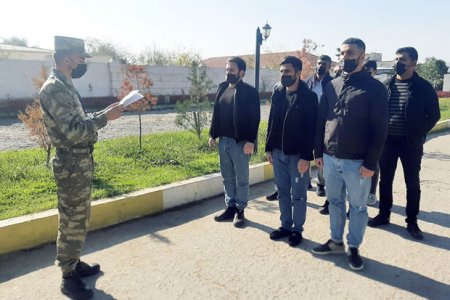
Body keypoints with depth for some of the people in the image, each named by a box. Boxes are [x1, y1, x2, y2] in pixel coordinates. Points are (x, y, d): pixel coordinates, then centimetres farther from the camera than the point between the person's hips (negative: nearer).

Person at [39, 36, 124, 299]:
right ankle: (69, 278, 17)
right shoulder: (54, 89, -19)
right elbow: (73, 131, -26)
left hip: (81, 163, 10)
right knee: (72, 222, 2)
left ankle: (75, 263, 36)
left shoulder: (65, 86, 14)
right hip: (72, 166, -10)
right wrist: (105, 118, -20)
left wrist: (102, 114, 8)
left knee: (79, 218, 20)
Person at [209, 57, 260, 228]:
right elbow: (216, 114, 13)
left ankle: (240, 210, 19)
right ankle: (230, 207, 28)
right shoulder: (222, 88, 10)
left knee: (241, 179, 6)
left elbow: (254, 118, -15)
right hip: (223, 140, 7)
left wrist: (250, 141, -20)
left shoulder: (249, 91, -10)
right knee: (227, 177, 15)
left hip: (240, 142, -7)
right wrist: (213, 135, 11)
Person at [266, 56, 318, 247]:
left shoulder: (309, 97, -11)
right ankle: (285, 226, 30)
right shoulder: (277, 94, 6)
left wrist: (306, 157, -17)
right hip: (278, 153, 5)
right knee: (282, 192, 15)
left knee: (298, 195, 7)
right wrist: (269, 148, 9)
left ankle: (297, 230, 23)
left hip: (298, 155, -5)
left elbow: (311, 129, -14)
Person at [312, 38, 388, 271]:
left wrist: (370, 163, -13)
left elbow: (379, 130, -9)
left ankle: (353, 248, 26)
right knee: (335, 202, 16)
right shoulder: (331, 86, 8)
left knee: (358, 207, 10)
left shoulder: (375, 88, -6)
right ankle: (336, 241, 33)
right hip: (330, 158, 5)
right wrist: (318, 151, 7)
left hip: (357, 162, -4)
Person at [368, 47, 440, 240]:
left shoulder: (423, 87, -4)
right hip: (387, 141, 3)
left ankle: (412, 222, 22)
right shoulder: (387, 85, 4)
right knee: (385, 180, 12)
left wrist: (420, 134, -6)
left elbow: (434, 115, 0)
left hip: (411, 144, -2)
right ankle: (383, 214, 27)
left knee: (412, 184, 8)